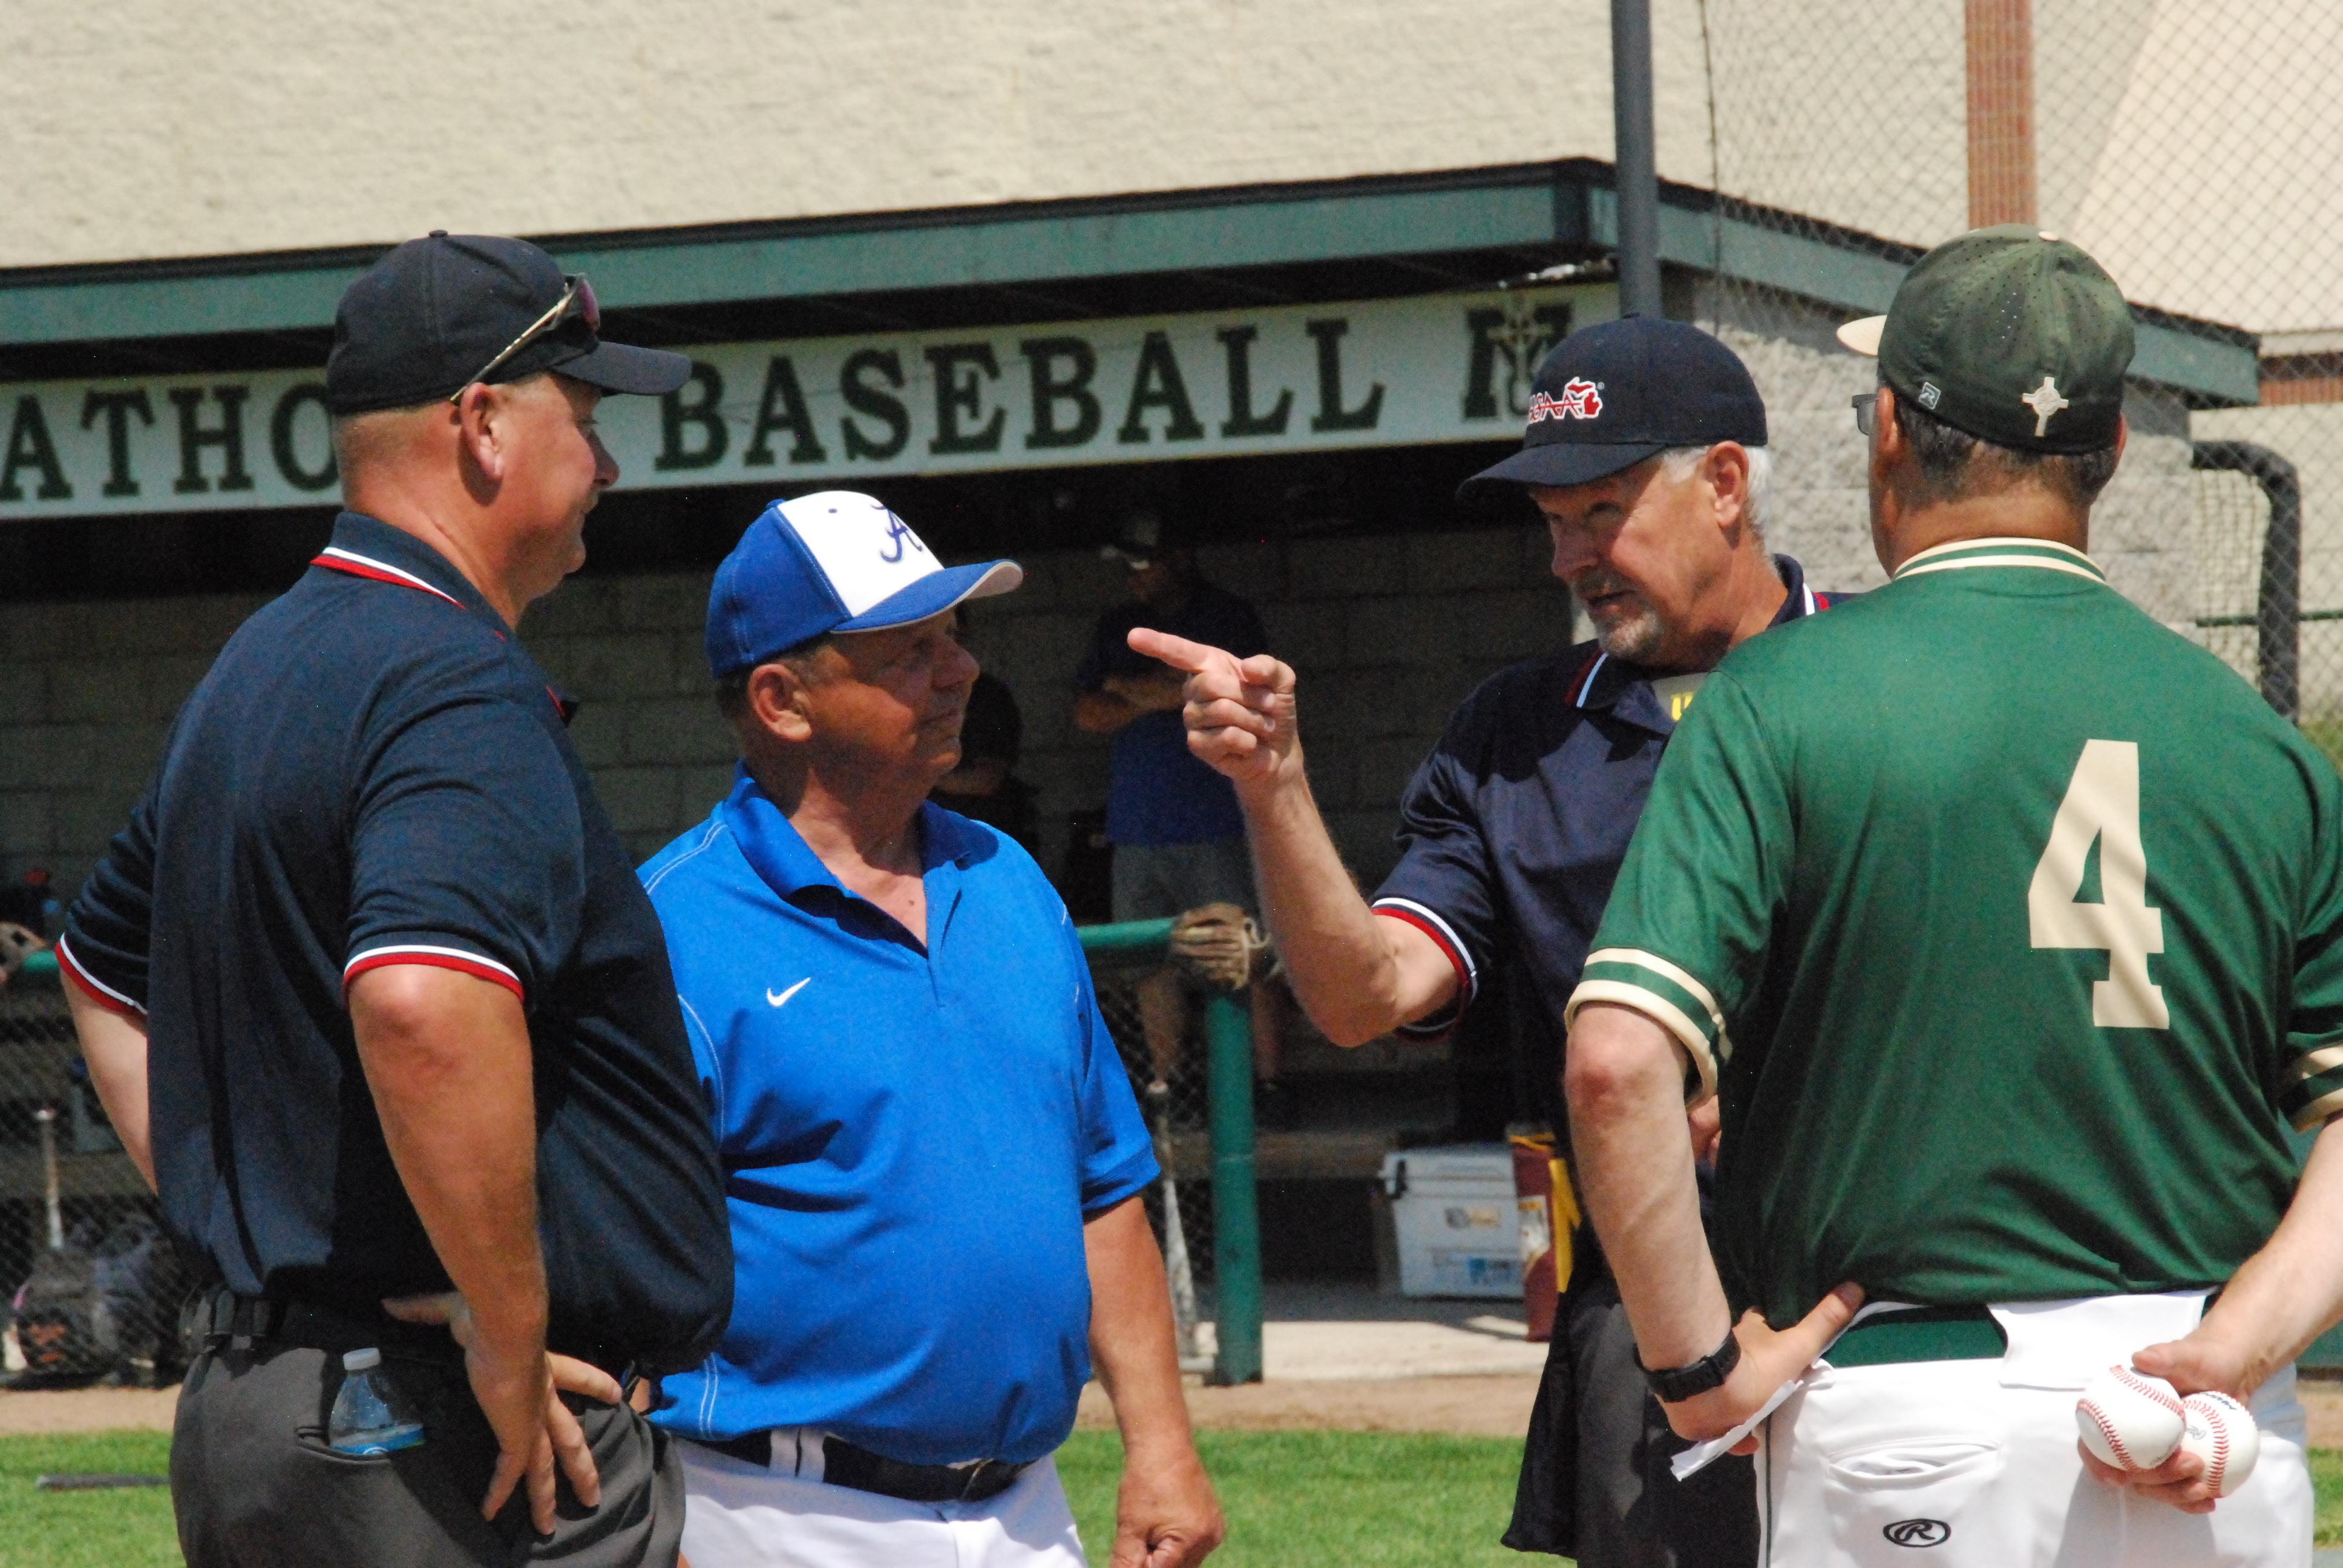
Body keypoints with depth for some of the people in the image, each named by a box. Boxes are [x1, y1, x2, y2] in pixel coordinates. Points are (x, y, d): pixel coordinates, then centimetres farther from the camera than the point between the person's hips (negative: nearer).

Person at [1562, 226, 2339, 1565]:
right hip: (2225, 1455, 3)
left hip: (1913, 1425, -3)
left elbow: (1620, 1060, -15)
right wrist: (2235, 1348, -5)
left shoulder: (1783, 699, -5)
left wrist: (1700, 1365, -7)